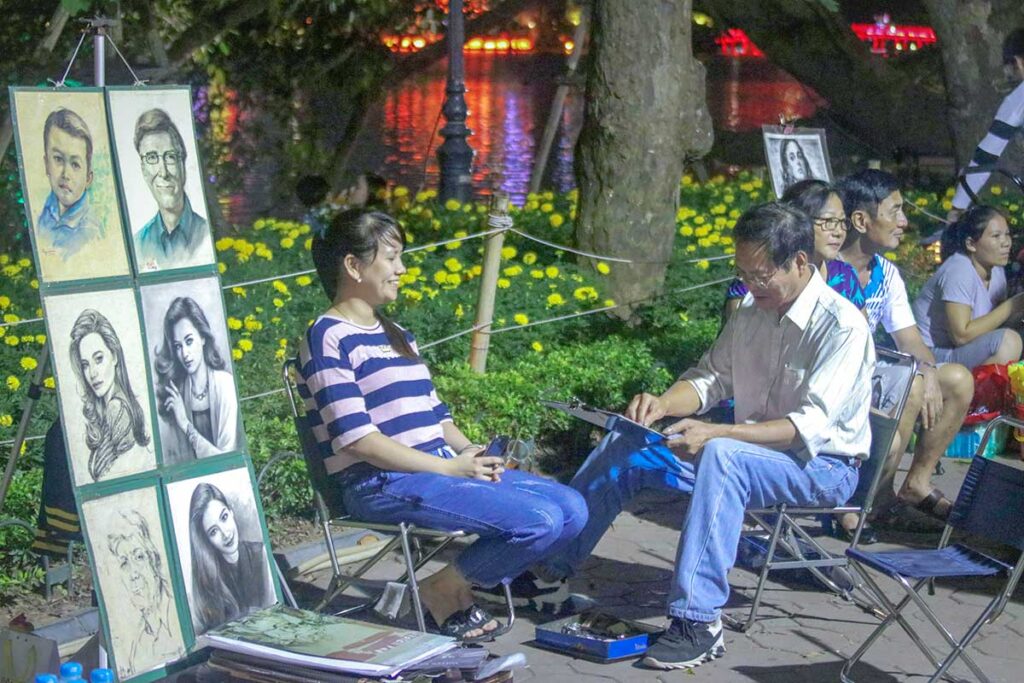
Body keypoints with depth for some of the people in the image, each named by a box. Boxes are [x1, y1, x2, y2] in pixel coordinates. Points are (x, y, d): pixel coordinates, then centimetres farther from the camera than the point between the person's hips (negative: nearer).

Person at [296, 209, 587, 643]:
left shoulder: (396, 336, 22)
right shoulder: (328, 339, -7)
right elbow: (356, 438, -16)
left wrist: (474, 455, -2)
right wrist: (448, 467, -16)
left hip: (444, 467, 9)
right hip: (382, 483, -9)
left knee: (571, 508, -3)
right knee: (539, 520, -23)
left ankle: (460, 583, 5)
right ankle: (443, 592, -3)